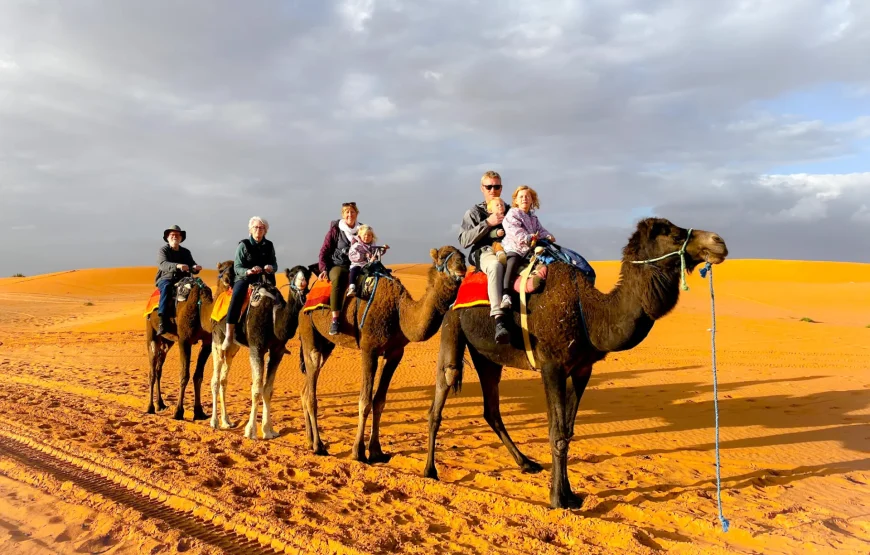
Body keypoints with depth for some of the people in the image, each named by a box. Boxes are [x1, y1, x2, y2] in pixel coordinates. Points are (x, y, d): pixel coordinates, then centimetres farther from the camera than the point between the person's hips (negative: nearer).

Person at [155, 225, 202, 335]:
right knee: (167, 287, -37)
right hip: (165, 279, -3)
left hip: (182, 280, 3)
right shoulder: (163, 250, 3)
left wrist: (195, 268, -20)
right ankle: (163, 321, -43)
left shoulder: (186, 252, 16)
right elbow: (162, 264, -18)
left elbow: (192, 266, 7)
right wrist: (177, 266, -37)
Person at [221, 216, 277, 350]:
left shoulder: (269, 245, 9)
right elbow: (237, 267, -6)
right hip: (244, 278, -3)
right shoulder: (243, 245, -1)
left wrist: (271, 267, -13)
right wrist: (248, 271, -26)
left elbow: (274, 264, 12)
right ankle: (229, 335, -30)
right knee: (237, 297, -32)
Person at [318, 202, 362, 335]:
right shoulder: (335, 230, 5)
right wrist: (324, 269, -5)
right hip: (337, 265, -3)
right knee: (337, 279, -39)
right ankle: (335, 320, -40)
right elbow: (324, 252, 7)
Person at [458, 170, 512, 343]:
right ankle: (499, 321, -53)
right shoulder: (474, 212, 14)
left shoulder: (508, 210, 24)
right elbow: (464, 240, 1)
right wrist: (488, 223, -7)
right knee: (496, 265, -42)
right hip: (484, 252, -3)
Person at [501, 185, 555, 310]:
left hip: (528, 250, 8)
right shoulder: (512, 214, -1)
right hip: (513, 248, -8)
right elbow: (515, 231, -15)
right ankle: (505, 295, -43)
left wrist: (548, 236, -2)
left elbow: (540, 230, 20)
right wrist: (528, 238, -27)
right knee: (513, 261, -32)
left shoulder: (533, 217, 24)